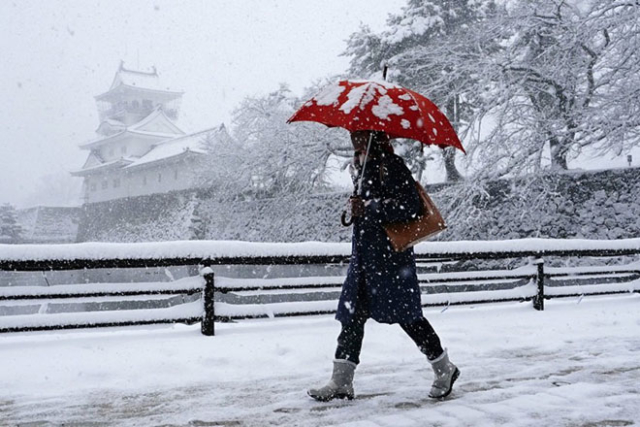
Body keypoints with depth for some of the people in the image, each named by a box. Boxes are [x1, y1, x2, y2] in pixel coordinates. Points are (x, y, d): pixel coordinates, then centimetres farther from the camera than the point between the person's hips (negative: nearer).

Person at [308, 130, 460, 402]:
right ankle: (341, 382, 7)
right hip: (365, 256, 9)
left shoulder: (390, 166, -12)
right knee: (352, 315, 4)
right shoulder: (366, 168, 15)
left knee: (406, 314, 1)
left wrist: (368, 208, -22)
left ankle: (444, 368, 20)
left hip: (390, 258, -9)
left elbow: (410, 206, -20)